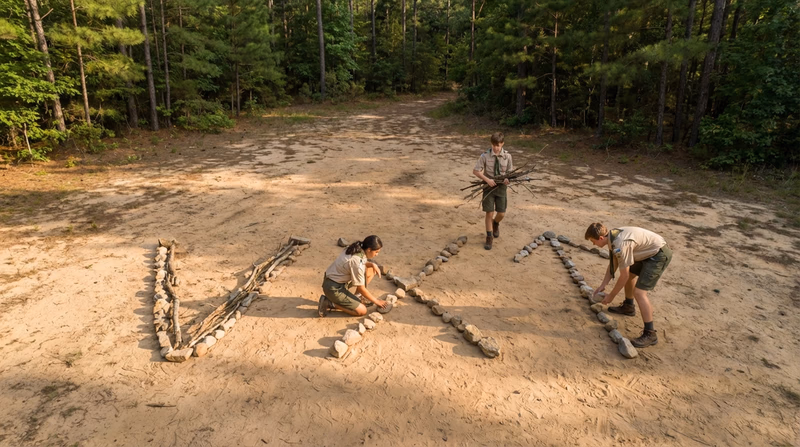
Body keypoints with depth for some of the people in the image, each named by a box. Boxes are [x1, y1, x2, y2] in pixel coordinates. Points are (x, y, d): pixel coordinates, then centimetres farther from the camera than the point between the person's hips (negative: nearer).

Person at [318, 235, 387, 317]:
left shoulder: (357, 249, -5)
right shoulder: (357, 263, -29)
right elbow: (361, 289, -19)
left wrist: (373, 264, -2)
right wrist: (376, 301, -6)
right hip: (334, 288, -9)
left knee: (371, 270, 7)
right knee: (362, 311, -10)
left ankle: (357, 297, 12)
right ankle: (329, 303, -5)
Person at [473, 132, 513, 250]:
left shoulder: (507, 156, -4)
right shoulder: (485, 156, -11)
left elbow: (510, 172, 6)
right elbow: (476, 171, -10)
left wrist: (508, 179, -16)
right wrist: (487, 179, -21)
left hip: (501, 187, 2)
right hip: (489, 187, -2)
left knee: (501, 214, 6)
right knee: (489, 213, 1)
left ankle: (496, 223, 43)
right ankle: (489, 237, 16)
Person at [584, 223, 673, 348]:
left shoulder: (620, 245, -30)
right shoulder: (612, 236, -1)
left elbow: (623, 276, -21)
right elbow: (613, 264, 12)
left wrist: (611, 296, -9)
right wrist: (603, 285, 11)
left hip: (660, 255, -10)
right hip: (650, 251, 10)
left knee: (639, 292, -15)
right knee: (630, 274, 27)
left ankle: (650, 334, -8)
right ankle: (628, 306, 48)